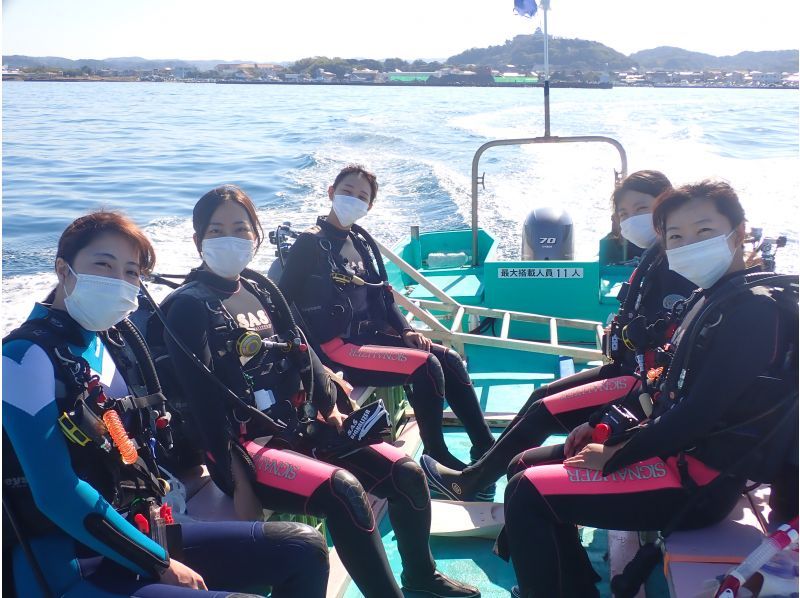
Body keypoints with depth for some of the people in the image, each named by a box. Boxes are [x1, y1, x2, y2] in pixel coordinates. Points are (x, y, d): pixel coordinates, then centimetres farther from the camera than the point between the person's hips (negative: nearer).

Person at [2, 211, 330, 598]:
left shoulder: (115, 341, 9)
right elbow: (59, 496, -21)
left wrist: (159, 543, 7)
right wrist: (161, 564, -15)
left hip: (143, 534, 8)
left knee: (304, 548, 5)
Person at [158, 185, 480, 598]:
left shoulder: (261, 289, 12)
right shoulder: (189, 306, -9)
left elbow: (301, 353, 14)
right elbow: (202, 401, -16)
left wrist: (330, 410, -1)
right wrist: (240, 485, -21)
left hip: (294, 428, 7)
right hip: (242, 445, -7)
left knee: (406, 473, -2)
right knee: (342, 490, -30)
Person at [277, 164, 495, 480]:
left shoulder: (362, 241, 13)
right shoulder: (311, 243, -9)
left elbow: (382, 296, 17)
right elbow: (283, 303, -13)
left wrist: (406, 331, 1)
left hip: (371, 334, 8)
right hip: (336, 348, -8)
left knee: (449, 359, -4)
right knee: (426, 366, -20)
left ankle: (486, 446, 2)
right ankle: (438, 460, -5)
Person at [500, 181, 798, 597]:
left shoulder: (753, 307, -19)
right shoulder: (708, 298, 11)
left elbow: (698, 414, -24)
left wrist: (613, 456, -15)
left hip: (697, 482, -10)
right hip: (674, 450, 10)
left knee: (528, 492, -16)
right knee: (525, 465, 13)